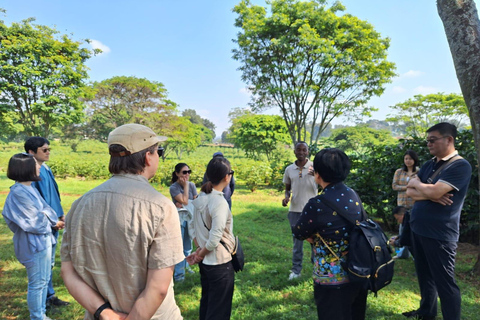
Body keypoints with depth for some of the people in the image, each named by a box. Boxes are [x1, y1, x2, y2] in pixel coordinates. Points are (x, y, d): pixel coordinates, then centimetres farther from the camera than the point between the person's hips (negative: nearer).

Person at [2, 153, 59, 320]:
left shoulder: (29, 187, 6)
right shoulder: (18, 192, -22)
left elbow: (44, 210, 9)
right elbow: (36, 221, -18)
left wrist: (51, 219, -8)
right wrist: (53, 221, -2)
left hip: (43, 240, 9)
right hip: (34, 244, -9)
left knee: (44, 280, 19)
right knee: (37, 284, 5)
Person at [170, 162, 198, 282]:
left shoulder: (191, 185, 2)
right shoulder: (174, 187, -12)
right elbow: (184, 201, -20)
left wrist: (183, 205, -15)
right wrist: (185, 185, -16)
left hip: (190, 217, 5)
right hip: (179, 218, -5)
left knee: (188, 244, 15)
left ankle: (186, 266, 32)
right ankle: (178, 273, 10)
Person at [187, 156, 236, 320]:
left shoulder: (200, 198, -1)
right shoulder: (220, 202, -23)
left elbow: (193, 229, 6)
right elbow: (215, 239, -24)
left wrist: (199, 250, 8)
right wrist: (200, 255, -9)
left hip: (205, 262, 8)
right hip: (219, 263, -7)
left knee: (206, 303, 24)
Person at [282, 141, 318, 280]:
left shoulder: (315, 167, -6)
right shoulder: (289, 169, 4)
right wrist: (286, 197, -6)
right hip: (295, 209, 3)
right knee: (297, 240, 11)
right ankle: (296, 270, 21)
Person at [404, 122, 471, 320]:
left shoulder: (460, 166, -14)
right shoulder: (429, 165, 10)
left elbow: (433, 192, -25)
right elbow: (410, 192, 4)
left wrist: (415, 183, -6)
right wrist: (430, 194, -15)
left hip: (439, 234, -8)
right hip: (419, 229, 8)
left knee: (444, 282, 4)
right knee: (424, 275, 20)